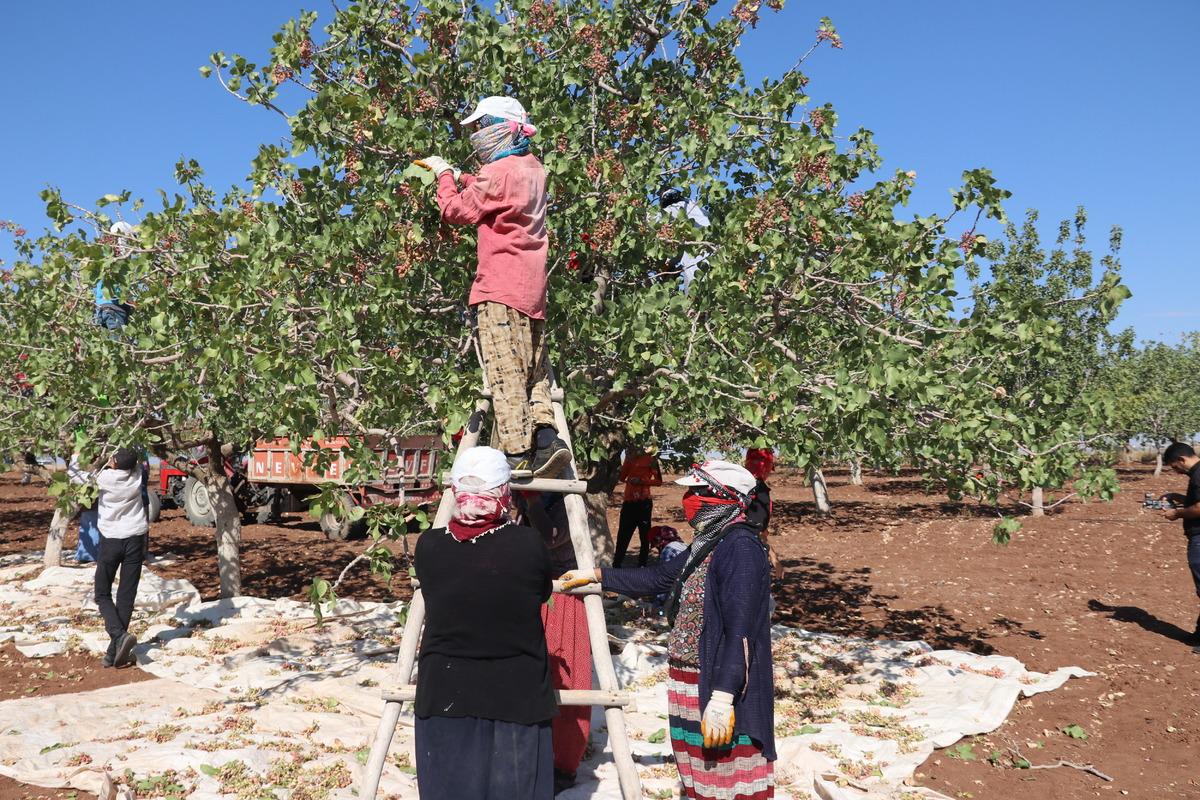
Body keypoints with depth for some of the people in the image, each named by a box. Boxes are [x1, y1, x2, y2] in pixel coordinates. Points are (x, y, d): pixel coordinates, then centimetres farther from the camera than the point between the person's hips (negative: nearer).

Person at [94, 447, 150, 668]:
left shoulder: (104, 477, -11)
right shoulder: (137, 477, -5)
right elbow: (141, 461, 16)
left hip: (111, 540, -2)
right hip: (136, 539, 2)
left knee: (103, 594, 10)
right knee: (126, 596, 4)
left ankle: (119, 635, -14)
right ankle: (114, 653, 3)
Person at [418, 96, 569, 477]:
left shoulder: (497, 172, -8)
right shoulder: (533, 168, 18)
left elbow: (456, 210, 1)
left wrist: (445, 176, 15)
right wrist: (459, 177, 25)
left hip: (500, 287, -8)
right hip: (533, 288, 9)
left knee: (505, 372, -10)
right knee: (535, 369, 8)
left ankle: (517, 452, -14)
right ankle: (545, 436, -4)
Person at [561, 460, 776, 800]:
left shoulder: (741, 546, -18)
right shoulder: (707, 543, 11)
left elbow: (740, 630, -24)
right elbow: (659, 577, 25)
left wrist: (722, 698, -28)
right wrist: (597, 575, 27)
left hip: (723, 686, -9)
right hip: (690, 684, 10)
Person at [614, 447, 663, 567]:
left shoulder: (649, 459, -3)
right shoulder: (630, 458, 14)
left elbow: (658, 481, -5)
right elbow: (621, 477, 6)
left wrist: (641, 481, -17)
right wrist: (627, 460, -3)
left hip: (643, 502, -5)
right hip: (629, 502, 5)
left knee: (644, 536, 2)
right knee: (623, 534, 7)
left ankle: (642, 565, 9)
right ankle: (616, 564, 12)